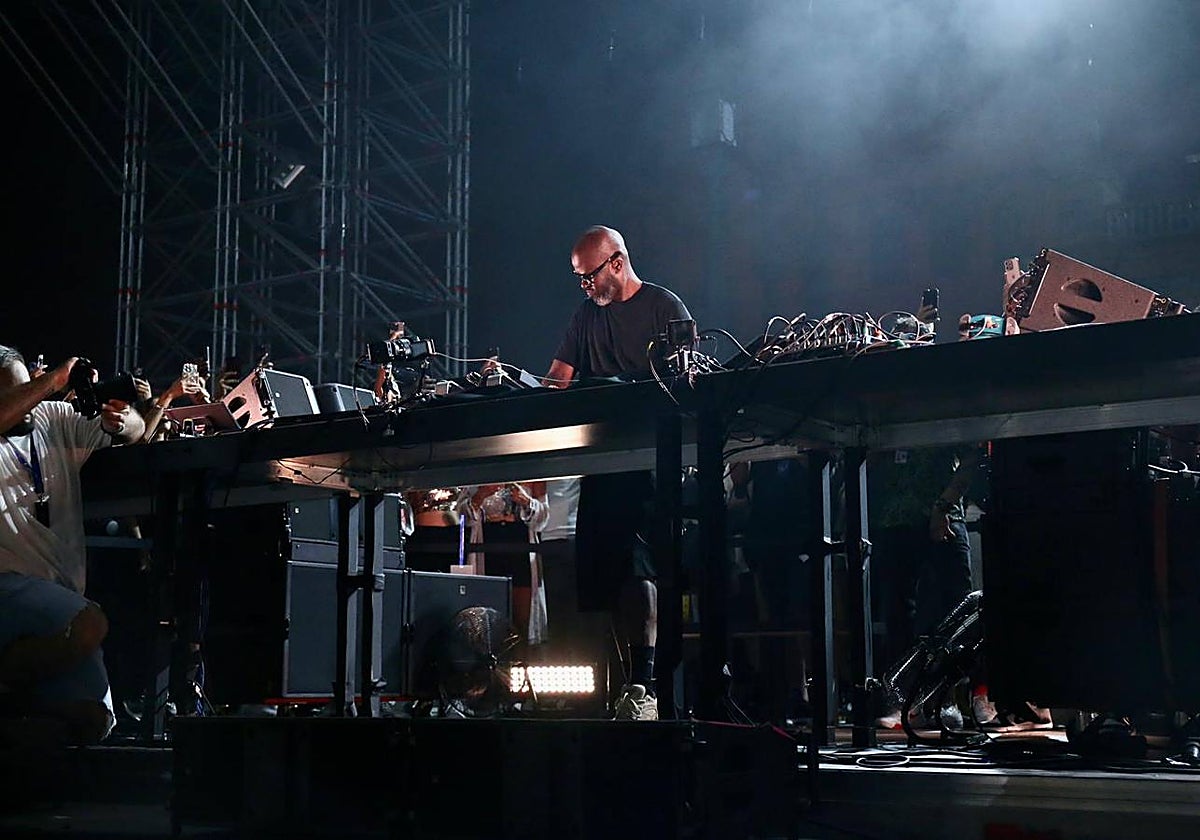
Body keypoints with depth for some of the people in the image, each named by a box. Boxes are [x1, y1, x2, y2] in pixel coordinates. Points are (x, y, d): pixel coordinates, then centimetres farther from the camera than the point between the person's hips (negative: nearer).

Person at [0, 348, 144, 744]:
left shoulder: (53, 419, 15)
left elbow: (136, 430, 16)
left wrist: (118, 421, -7)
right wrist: (54, 380, -22)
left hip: (61, 591, 6)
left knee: (91, 721, -6)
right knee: (89, 623, -35)